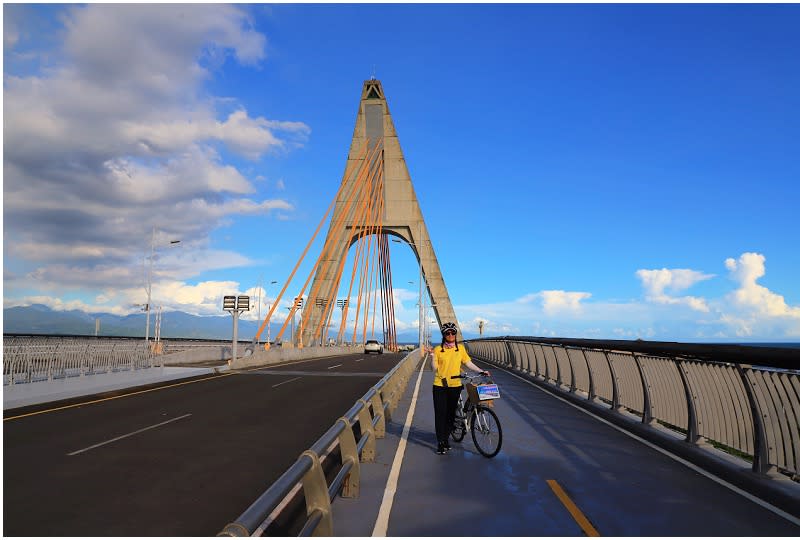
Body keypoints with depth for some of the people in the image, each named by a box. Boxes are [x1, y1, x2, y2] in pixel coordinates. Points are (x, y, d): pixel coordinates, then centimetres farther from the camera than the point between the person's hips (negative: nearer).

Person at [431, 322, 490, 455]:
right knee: (440, 414, -2)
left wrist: (481, 371, 3)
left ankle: (446, 437, 26)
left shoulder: (461, 348, 5)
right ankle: (440, 442, 8)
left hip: (455, 386, 2)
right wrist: (432, 357, -20)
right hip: (440, 386, -2)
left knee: (451, 413, 9)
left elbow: (468, 363, 10)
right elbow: (434, 368, -4)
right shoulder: (438, 349, -3)